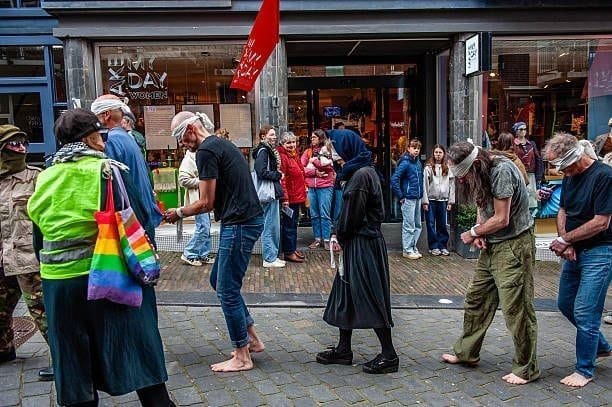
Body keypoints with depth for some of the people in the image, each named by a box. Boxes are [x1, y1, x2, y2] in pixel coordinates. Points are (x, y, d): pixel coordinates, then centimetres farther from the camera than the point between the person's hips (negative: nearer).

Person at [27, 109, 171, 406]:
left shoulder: (45, 177, 5)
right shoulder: (105, 169, -9)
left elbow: (38, 220, 11)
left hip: (59, 279, 4)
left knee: (73, 356, 14)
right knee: (134, 344, 7)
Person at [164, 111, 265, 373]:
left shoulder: (206, 151, -12)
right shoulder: (222, 145, 19)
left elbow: (206, 203, -13)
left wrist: (179, 213, 4)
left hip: (239, 224, -10)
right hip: (249, 220, 10)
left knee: (227, 289, 0)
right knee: (218, 280, 18)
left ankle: (242, 357, 12)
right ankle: (252, 338, 25)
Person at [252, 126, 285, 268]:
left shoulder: (270, 150, 17)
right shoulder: (263, 151, -13)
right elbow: (262, 172, -22)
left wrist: (278, 175, 5)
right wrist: (278, 175, -11)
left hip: (273, 193, 10)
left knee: (274, 227, 14)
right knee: (270, 227, -4)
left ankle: (273, 256, 23)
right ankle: (269, 259, 3)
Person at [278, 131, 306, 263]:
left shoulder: (295, 154, 12)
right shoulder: (282, 156, -16)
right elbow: (282, 178, -22)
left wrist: (304, 189, 21)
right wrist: (285, 198, -25)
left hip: (297, 195, 9)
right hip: (289, 197, -9)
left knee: (294, 223, 17)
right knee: (288, 224, 0)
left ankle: (293, 248, 28)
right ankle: (288, 252, 8)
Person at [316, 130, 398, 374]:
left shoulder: (361, 174, -17)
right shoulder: (359, 172, 13)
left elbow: (352, 212, -17)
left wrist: (339, 235, -2)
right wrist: (339, 234, 3)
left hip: (363, 244, -10)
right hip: (356, 243, 10)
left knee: (370, 297, -2)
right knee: (345, 294, 14)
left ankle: (389, 355, 10)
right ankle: (343, 349, 25)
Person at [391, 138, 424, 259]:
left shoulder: (418, 163, 10)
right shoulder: (405, 163, -13)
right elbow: (394, 180, -18)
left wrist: (421, 195, 11)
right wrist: (401, 196, -14)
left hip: (417, 198, 8)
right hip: (408, 199, -8)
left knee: (417, 225, 14)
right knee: (409, 226, 0)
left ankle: (413, 248, 25)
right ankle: (407, 250, 9)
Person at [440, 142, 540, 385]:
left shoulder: (501, 171, -22)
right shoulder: (479, 174, 6)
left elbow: (501, 219, -21)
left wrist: (473, 233, -6)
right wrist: (479, 232, -4)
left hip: (514, 244, -9)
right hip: (491, 246, 9)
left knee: (516, 308, -2)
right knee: (476, 300, 14)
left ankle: (526, 369, 14)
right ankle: (466, 353, 28)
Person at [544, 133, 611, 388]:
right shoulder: (569, 177, 8)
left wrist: (564, 239, -12)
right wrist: (564, 242, -4)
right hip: (575, 251, 9)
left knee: (584, 312, -4)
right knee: (566, 304, 17)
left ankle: (585, 370, 13)